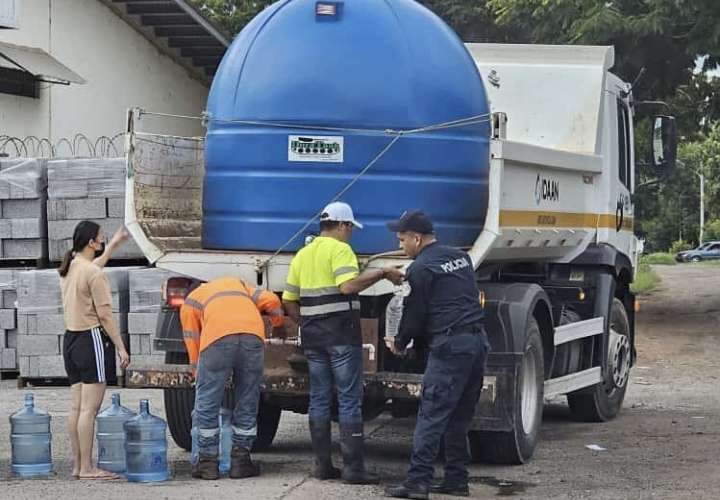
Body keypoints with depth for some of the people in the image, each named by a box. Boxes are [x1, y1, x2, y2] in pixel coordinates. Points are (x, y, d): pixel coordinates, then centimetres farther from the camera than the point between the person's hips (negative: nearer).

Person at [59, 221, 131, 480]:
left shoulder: (68, 269, 11)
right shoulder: (94, 274, -15)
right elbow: (105, 315, -15)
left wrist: (115, 243, 43)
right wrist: (121, 347, -9)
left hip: (71, 339, 9)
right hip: (92, 339, -9)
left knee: (77, 406, 11)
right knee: (89, 408, -7)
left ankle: (78, 464, 14)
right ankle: (87, 468, -7)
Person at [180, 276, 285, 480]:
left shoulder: (190, 302, 30)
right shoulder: (237, 284, 37)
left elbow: (193, 347, 24)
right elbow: (271, 300, 22)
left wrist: (200, 379, 32)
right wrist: (278, 325, 40)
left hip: (217, 337, -2)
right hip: (253, 334, 2)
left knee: (207, 403, 10)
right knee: (247, 402, 14)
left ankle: (208, 461, 12)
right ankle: (240, 460, 17)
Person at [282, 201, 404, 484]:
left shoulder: (302, 255, 15)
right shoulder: (339, 249, -7)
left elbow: (289, 301, 16)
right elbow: (348, 285, -24)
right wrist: (382, 274, -19)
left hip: (312, 336, 7)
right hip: (342, 333, -7)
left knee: (319, 399, 11)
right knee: (349, 400, -4)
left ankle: (323, 465, 11)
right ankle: (353, 468, -6)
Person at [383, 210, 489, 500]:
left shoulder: (421, 269, -7)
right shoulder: (460, 257, 18)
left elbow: (414, 315, -2)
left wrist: (399, 343, 17)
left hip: (449, 345, -8)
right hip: (478, 341, 8)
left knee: (431, 416, -9)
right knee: (459, 419, 13)